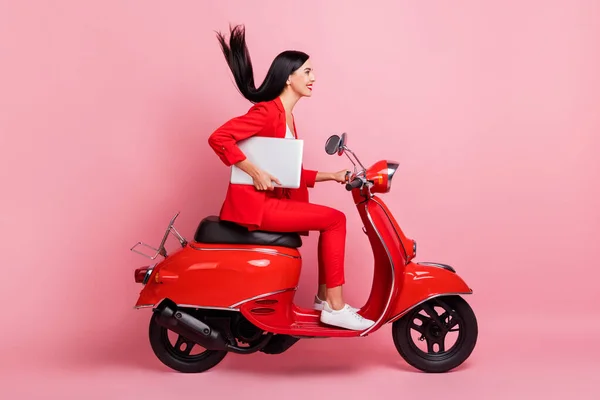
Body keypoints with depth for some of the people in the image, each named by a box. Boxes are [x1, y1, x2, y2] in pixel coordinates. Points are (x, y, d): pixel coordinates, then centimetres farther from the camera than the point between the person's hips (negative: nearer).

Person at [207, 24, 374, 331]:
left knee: (331, 222, 8)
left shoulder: (287, 117, 17)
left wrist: (331, 176, 12)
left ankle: (325, 297, 14)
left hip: (271, 200, 10)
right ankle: (334, 306, -7)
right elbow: (218, 138, -22)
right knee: (335, 219, -12)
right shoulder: (268, 111, -12)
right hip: (255, 201, -10)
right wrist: (256, 173, -23)